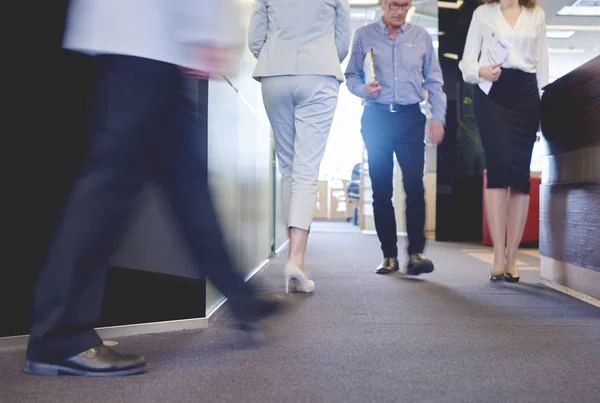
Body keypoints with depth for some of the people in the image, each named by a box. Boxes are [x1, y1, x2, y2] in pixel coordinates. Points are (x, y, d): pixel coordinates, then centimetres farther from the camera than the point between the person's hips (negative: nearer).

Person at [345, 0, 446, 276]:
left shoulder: (421, 37, 11)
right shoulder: (364, 36, 8)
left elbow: (434, 81, 11)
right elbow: (351, 75, 9)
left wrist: (438, 118, 2)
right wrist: (363, 89, -13)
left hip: (410, 118, 1)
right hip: (376, 117, 0)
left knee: (415, 185, -12)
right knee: (381, 189, 1)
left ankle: (415, 253, -10)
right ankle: (389, 255, 9)